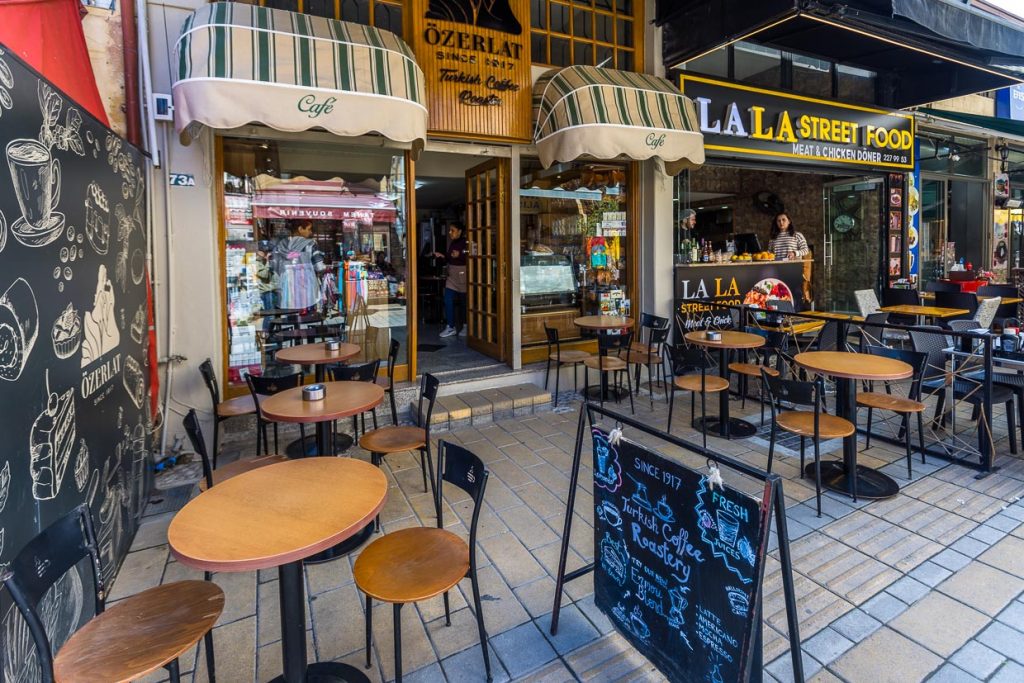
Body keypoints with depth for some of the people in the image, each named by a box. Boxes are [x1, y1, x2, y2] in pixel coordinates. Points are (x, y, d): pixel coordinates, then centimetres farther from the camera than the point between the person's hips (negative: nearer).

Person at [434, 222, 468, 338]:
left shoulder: (465, 242, -10)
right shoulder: (452, 243, 13)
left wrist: (459, 255, -28)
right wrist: (442, 256, 7)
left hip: (463, 274, -7)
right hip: (452, 275, 7)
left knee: (463, 301, 5)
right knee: (448, 300, -2)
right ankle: (450, 327, 4)